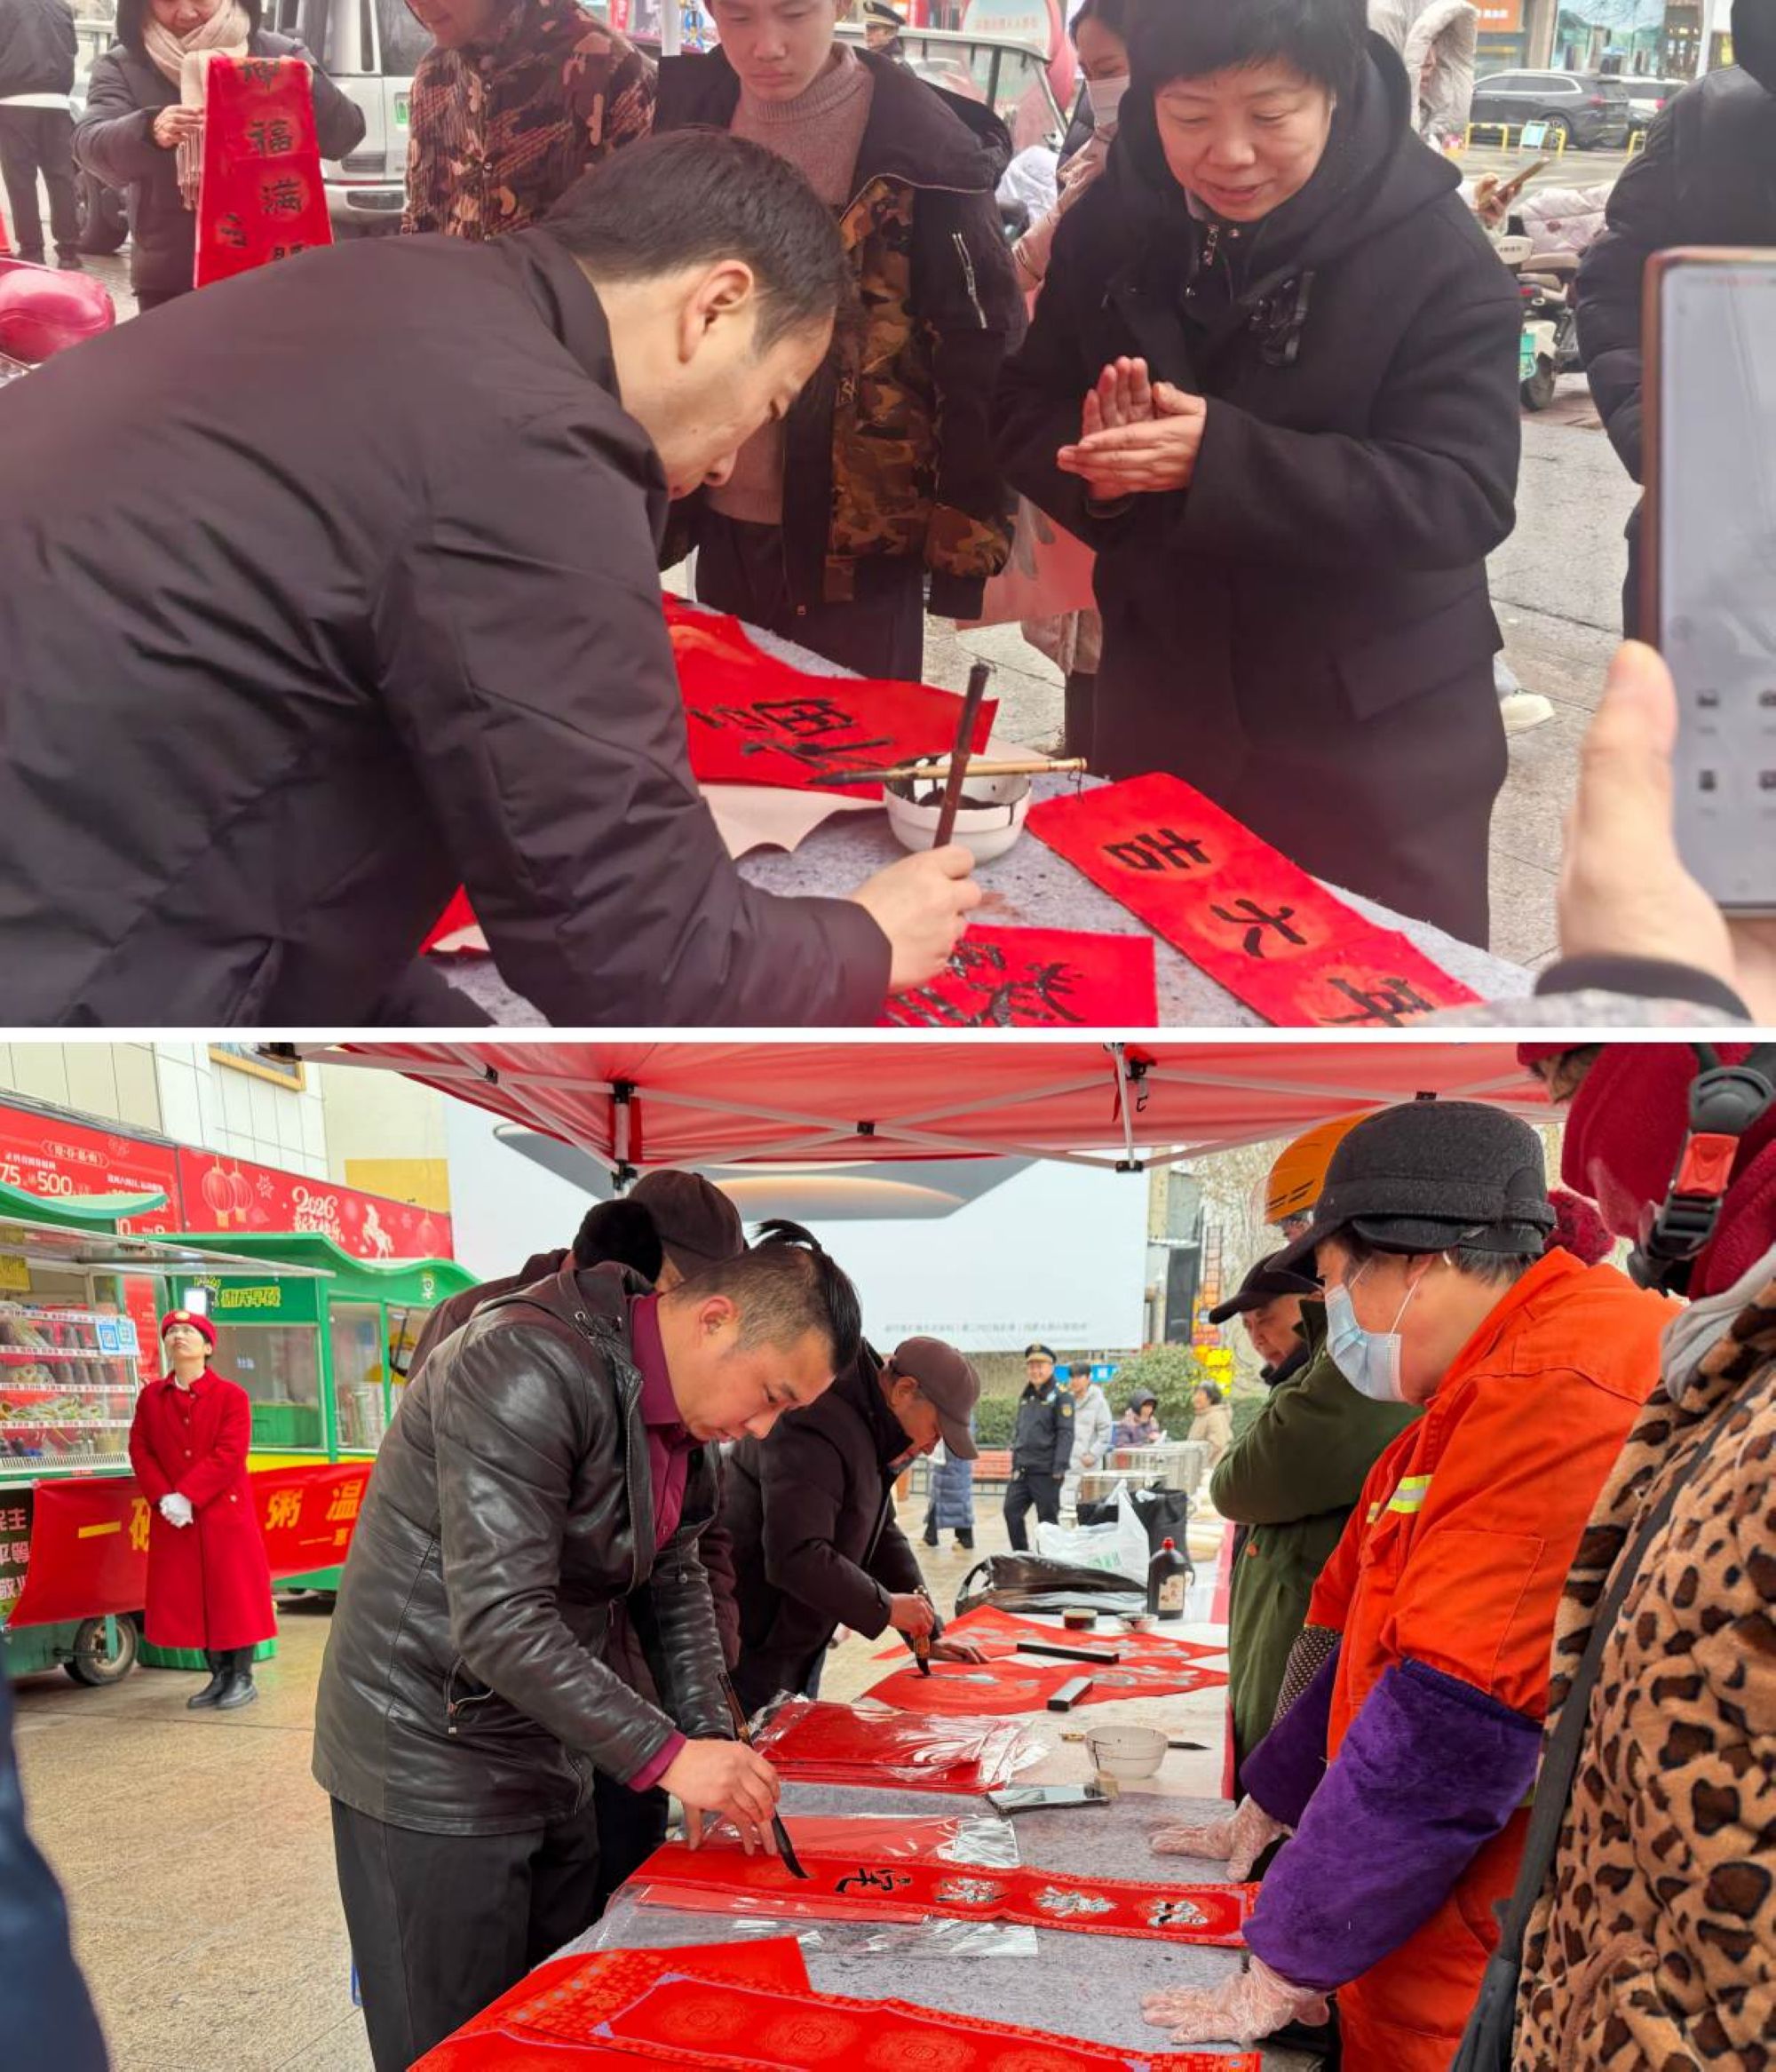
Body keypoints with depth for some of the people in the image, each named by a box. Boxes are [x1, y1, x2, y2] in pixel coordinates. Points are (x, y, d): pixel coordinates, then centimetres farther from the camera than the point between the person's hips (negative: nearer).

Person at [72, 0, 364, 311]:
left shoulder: (279, 54, 2)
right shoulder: (121, 66, 1)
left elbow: (344, 137, -3)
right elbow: (90, 145, -15)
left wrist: (312, 87, -25)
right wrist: (150, 132, -37)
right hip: (168, 280, 0)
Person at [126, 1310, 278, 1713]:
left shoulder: (231, 1395, -5)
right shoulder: (151, 1397, 8)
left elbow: (229, 1454, -14)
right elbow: (140, 1451, 3)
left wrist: (188, 1496, -22)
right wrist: (162, 1497, -13)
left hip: (225, 1512, -4)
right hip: (172, 1517, 4)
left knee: (233, 1592, 0)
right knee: (189, 1597, 7)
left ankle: (242, 1677, 11)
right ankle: (219, 1676, 19)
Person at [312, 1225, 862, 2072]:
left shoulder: (683, 1423, 4)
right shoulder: (529, 1367, -27)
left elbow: (676, 1587, 12)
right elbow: (500, 1621, -31)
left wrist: (713, 1743, -1)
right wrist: (668, 1755, -27)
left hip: (548, 1767, 9)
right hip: (432, 1766, -9)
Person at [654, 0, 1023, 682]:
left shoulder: (927, 151, -13)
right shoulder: (690, 116, 2)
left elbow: (980, 361, -10)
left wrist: (969, 537, -11)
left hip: (860, 541, -5)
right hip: (723, 526, 5)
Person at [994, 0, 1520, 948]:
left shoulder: (1436, 254, -16)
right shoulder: (1111, 222, -2)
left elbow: (1461, 499, -23)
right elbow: (1025, 412, 4)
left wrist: (1219, 457, -34)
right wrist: (1098, 465, -21)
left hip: (1380, 741, -4)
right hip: (1157, 701, 4)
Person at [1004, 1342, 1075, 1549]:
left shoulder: (1061, 1396, -7)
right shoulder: (1025, 1396, 16)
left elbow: (1065, 1433, -13)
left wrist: (1059, 1468, -18)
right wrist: (1015, 1462, 16)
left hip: (1046, 1470, -7)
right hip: (1022, 1468, 7)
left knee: (1047, 1518, 2)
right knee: (1012, 1511, 4)